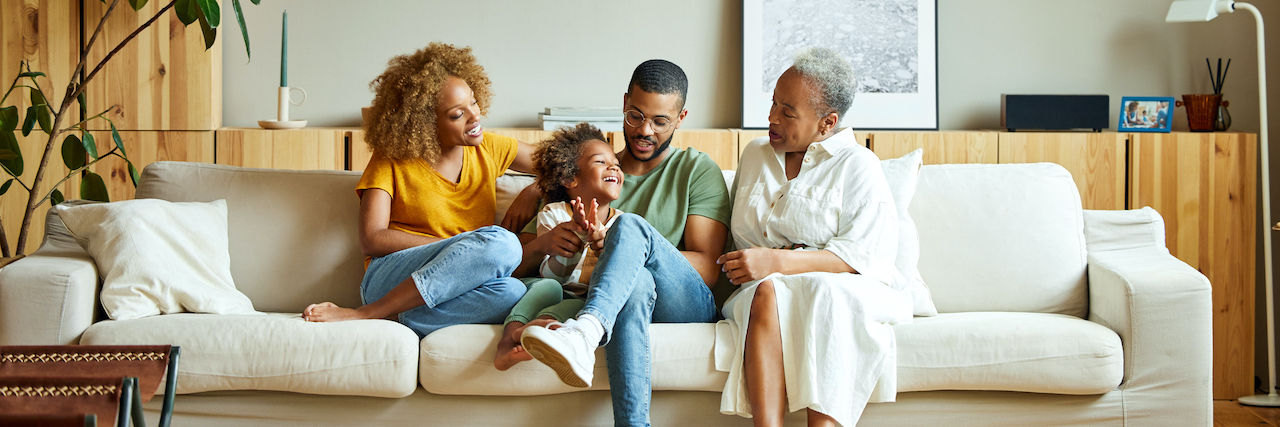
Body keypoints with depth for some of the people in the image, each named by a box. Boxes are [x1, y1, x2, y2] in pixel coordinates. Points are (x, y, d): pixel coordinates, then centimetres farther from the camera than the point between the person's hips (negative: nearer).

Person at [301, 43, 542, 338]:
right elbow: (372, 240, -5)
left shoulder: (489, 149, 14)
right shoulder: (391, 159, 4)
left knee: (510, 292, -35)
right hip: (390, 278, -3)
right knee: (501, 242, -32)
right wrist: (458, 248, -12)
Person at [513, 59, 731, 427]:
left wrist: (620, 244, -14)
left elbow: (708, 268, 0)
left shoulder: (697, 170, 13)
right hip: (623, 300, 1)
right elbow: (516, 263, 17)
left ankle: (582, 333, -56)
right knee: (637, 280, -39)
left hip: (687, 305, -1)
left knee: (631, 226, -31)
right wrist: (543, 244, -9)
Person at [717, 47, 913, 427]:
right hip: (759, 288, 3)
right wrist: (741, 266, 4)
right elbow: (736, 233, 27)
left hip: (842, 291, -3)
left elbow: (863, 256, -10)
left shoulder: (857, 165, 3)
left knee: (826, 296, -38)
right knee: (767, 292, -33)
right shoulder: (755, 155, 21)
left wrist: (777, 261, -19)